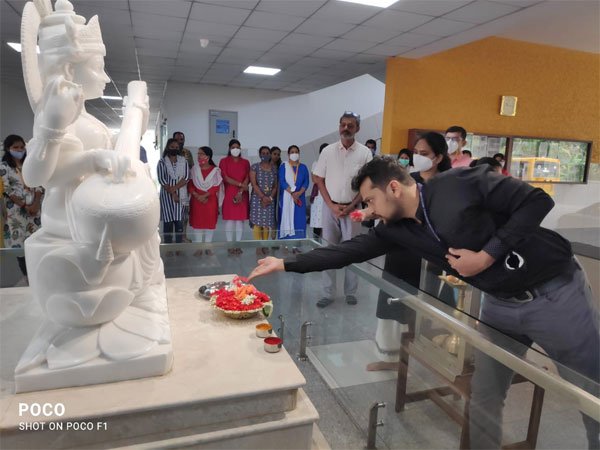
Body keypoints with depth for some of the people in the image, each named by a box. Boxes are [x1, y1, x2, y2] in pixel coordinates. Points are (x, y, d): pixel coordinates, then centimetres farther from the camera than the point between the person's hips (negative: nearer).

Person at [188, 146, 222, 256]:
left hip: (210, 200, -1)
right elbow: (190, 184, 1)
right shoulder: (194, 169, 5)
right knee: (197, 223, 2)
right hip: (196, 200, 1)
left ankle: (208, 247, 13)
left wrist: (204, 196, -16)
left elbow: (216, 187, -7)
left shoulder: (215, 170, -2)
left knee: (210, 223, 3)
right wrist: (197, 195, -14)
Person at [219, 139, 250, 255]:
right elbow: (225, 177, -7)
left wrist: (240, 192, -12)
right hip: (229, 193, -2)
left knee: (240, 219, 2)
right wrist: (240, 185, -13)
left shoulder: (245, 162, 10)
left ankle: (238, 245, 8)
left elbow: (247, 178, 1)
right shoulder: (224, 161, 3)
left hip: (242, 194, 2)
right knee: (229, 219, -2)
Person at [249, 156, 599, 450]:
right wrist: (286, 264, -6)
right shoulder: (397, 230, -3)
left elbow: (537, 201, -18)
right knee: (485, 397, 11)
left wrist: (488, 255, -22)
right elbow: (349, 251, -4)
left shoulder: (459, 184, -21)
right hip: (501, 304, 5)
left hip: (556, 292, -4)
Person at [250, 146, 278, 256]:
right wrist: (263, 197, -16)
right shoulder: (255, 167, 0)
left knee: (267, 222, 4)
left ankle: (265, 245, 13)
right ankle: (258, 247, 1)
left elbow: (275, 186, 7)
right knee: (257, 222, -5)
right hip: (257, 198, -3)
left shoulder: (274, 169, 9)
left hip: (270, 199, 3)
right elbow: (254, 184, -8)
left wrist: (270, 198, -8)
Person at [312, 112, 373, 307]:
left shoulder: (365, 153, -2)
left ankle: (350, 292, 19)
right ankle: (328, 293, 13)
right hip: (330, 207, 1)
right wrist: (332, 205, -7)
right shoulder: (327, 151, 1)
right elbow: (320, 180, 3)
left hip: (352, 209, -1)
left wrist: (350, 207, -9)